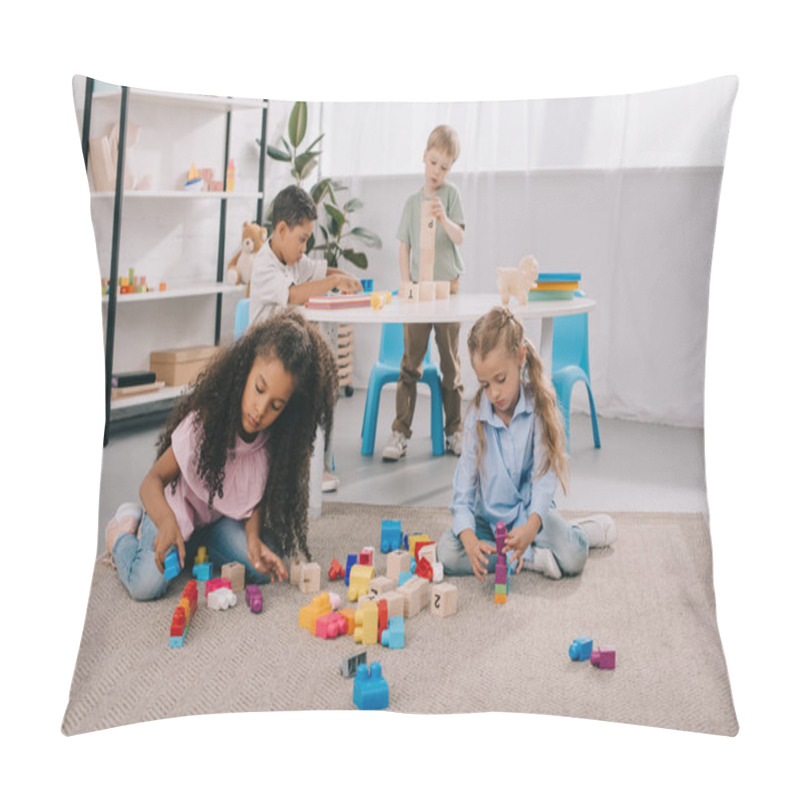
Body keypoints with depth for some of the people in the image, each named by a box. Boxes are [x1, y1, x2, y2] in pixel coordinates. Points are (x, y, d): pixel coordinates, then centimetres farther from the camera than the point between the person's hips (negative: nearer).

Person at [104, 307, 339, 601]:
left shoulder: (275, 439, -16)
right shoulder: (204, 421, -29)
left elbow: (259, 498, -5)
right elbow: (153, 480, -25)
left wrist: (253, 538, -26)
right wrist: (167, 523, -46)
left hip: (223, 519, 5)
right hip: (176, 509, -4)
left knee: (266, 568, -20)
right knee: (148, 584, -27)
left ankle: (198, 547, 9)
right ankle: (122, 533, 8)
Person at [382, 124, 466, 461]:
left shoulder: (450, 194, 2)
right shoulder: (412, 201, 8)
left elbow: (460, 238, -8)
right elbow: (404, 247, 8)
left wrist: (444, 219, -27)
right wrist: (406, 284, -2)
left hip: (448, 287, -1)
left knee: (451, 363, 6)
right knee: (410, 363, -2)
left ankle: (454, 431, 16)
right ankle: (400, 433, 1)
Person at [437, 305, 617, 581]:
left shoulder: (540, 405, -14)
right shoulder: (477, 416, -9)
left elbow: (544, 475, -20)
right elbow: (464, 485, -12)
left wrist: (532, 525, -40)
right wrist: (469, 538, -30)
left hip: (531, 509, -2)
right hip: (489, 515, 2)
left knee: (572, 559, -28)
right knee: (447, 553, -24)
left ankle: (581, 531, 7)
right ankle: (532, 557, -18)